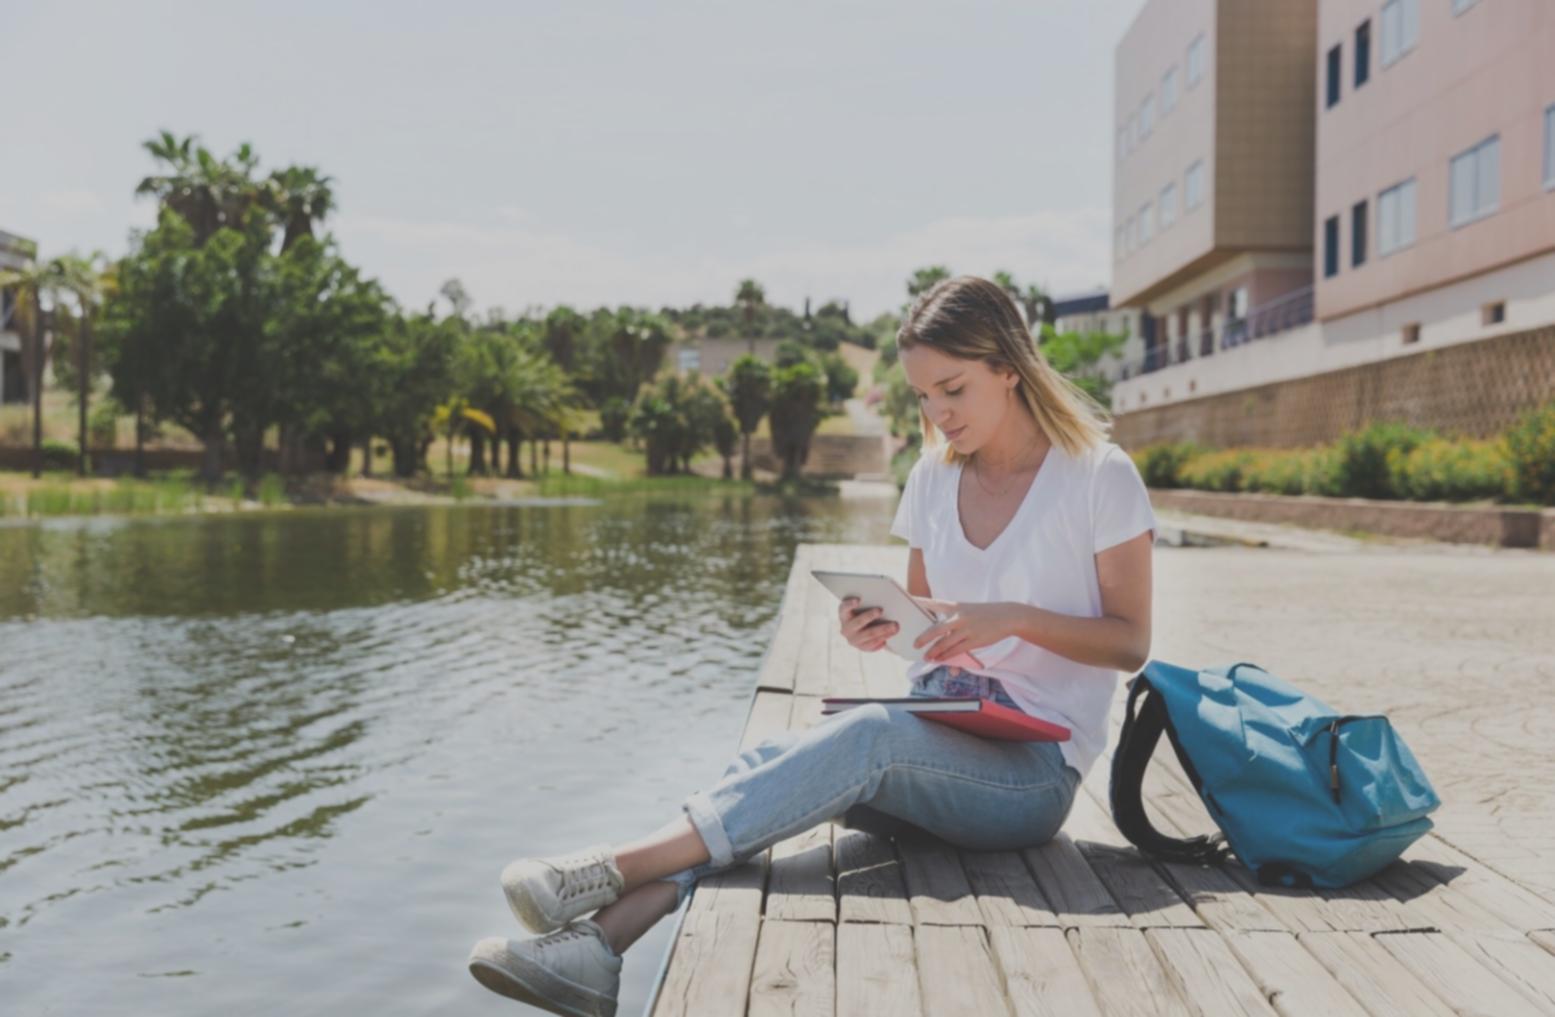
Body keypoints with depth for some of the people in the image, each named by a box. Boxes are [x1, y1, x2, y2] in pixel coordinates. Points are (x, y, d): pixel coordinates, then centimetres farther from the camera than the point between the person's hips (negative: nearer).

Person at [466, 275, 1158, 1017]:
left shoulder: (1099, 476, -7)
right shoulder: (935, 475, 9)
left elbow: (1130, 643, -6)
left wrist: (1015, 617, -22)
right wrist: (884, 627, -7)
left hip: (1033, 766, -5)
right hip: (934, 738, 5)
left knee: (871, 737, -34)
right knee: (772, 760, -23)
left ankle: (611, 870, -32)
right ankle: (599, 942, -35)